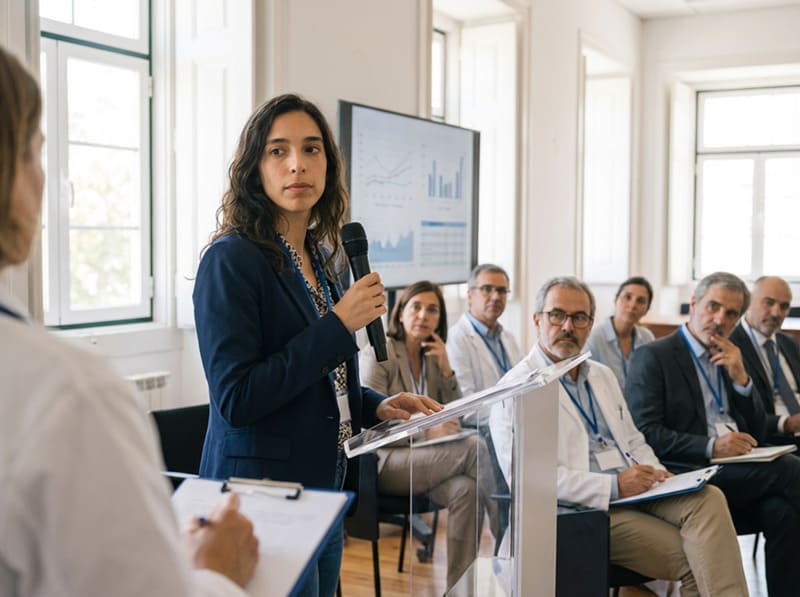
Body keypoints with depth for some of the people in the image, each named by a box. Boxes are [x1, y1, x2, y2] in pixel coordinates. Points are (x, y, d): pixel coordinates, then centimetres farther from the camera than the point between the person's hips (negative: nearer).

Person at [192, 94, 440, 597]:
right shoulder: (232, 260, -14)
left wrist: (376, 407, 1)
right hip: (261, 489, -8)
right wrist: (339, 325, -20)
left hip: (321, 486, 8)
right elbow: (235, 399, -21)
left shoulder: (318, 260, 9)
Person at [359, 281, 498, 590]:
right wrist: (424, 431, -26)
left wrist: (446, 369, -3)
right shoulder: (378, 353, -4)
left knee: (466, 489, -30)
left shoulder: (433, 358, 13)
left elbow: (457, 416, 10)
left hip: (423, 457, 5)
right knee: (474, 447, -28)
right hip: (386, 460, -5)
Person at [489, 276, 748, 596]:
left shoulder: (602, 375, 21)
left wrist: (656, 473, 2)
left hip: (634, 493, 7)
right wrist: (613, 486, -19)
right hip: (584, 509, -7)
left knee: (708, 498, -24)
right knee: (691, 558, -24)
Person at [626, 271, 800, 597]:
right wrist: (711, 447, -21)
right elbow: (644, 433, -11)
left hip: (738, 471, 6)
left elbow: (757, 433, 18)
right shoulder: (653, 356, -1)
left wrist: (741, 378, 2)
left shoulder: (730, 360, 21)